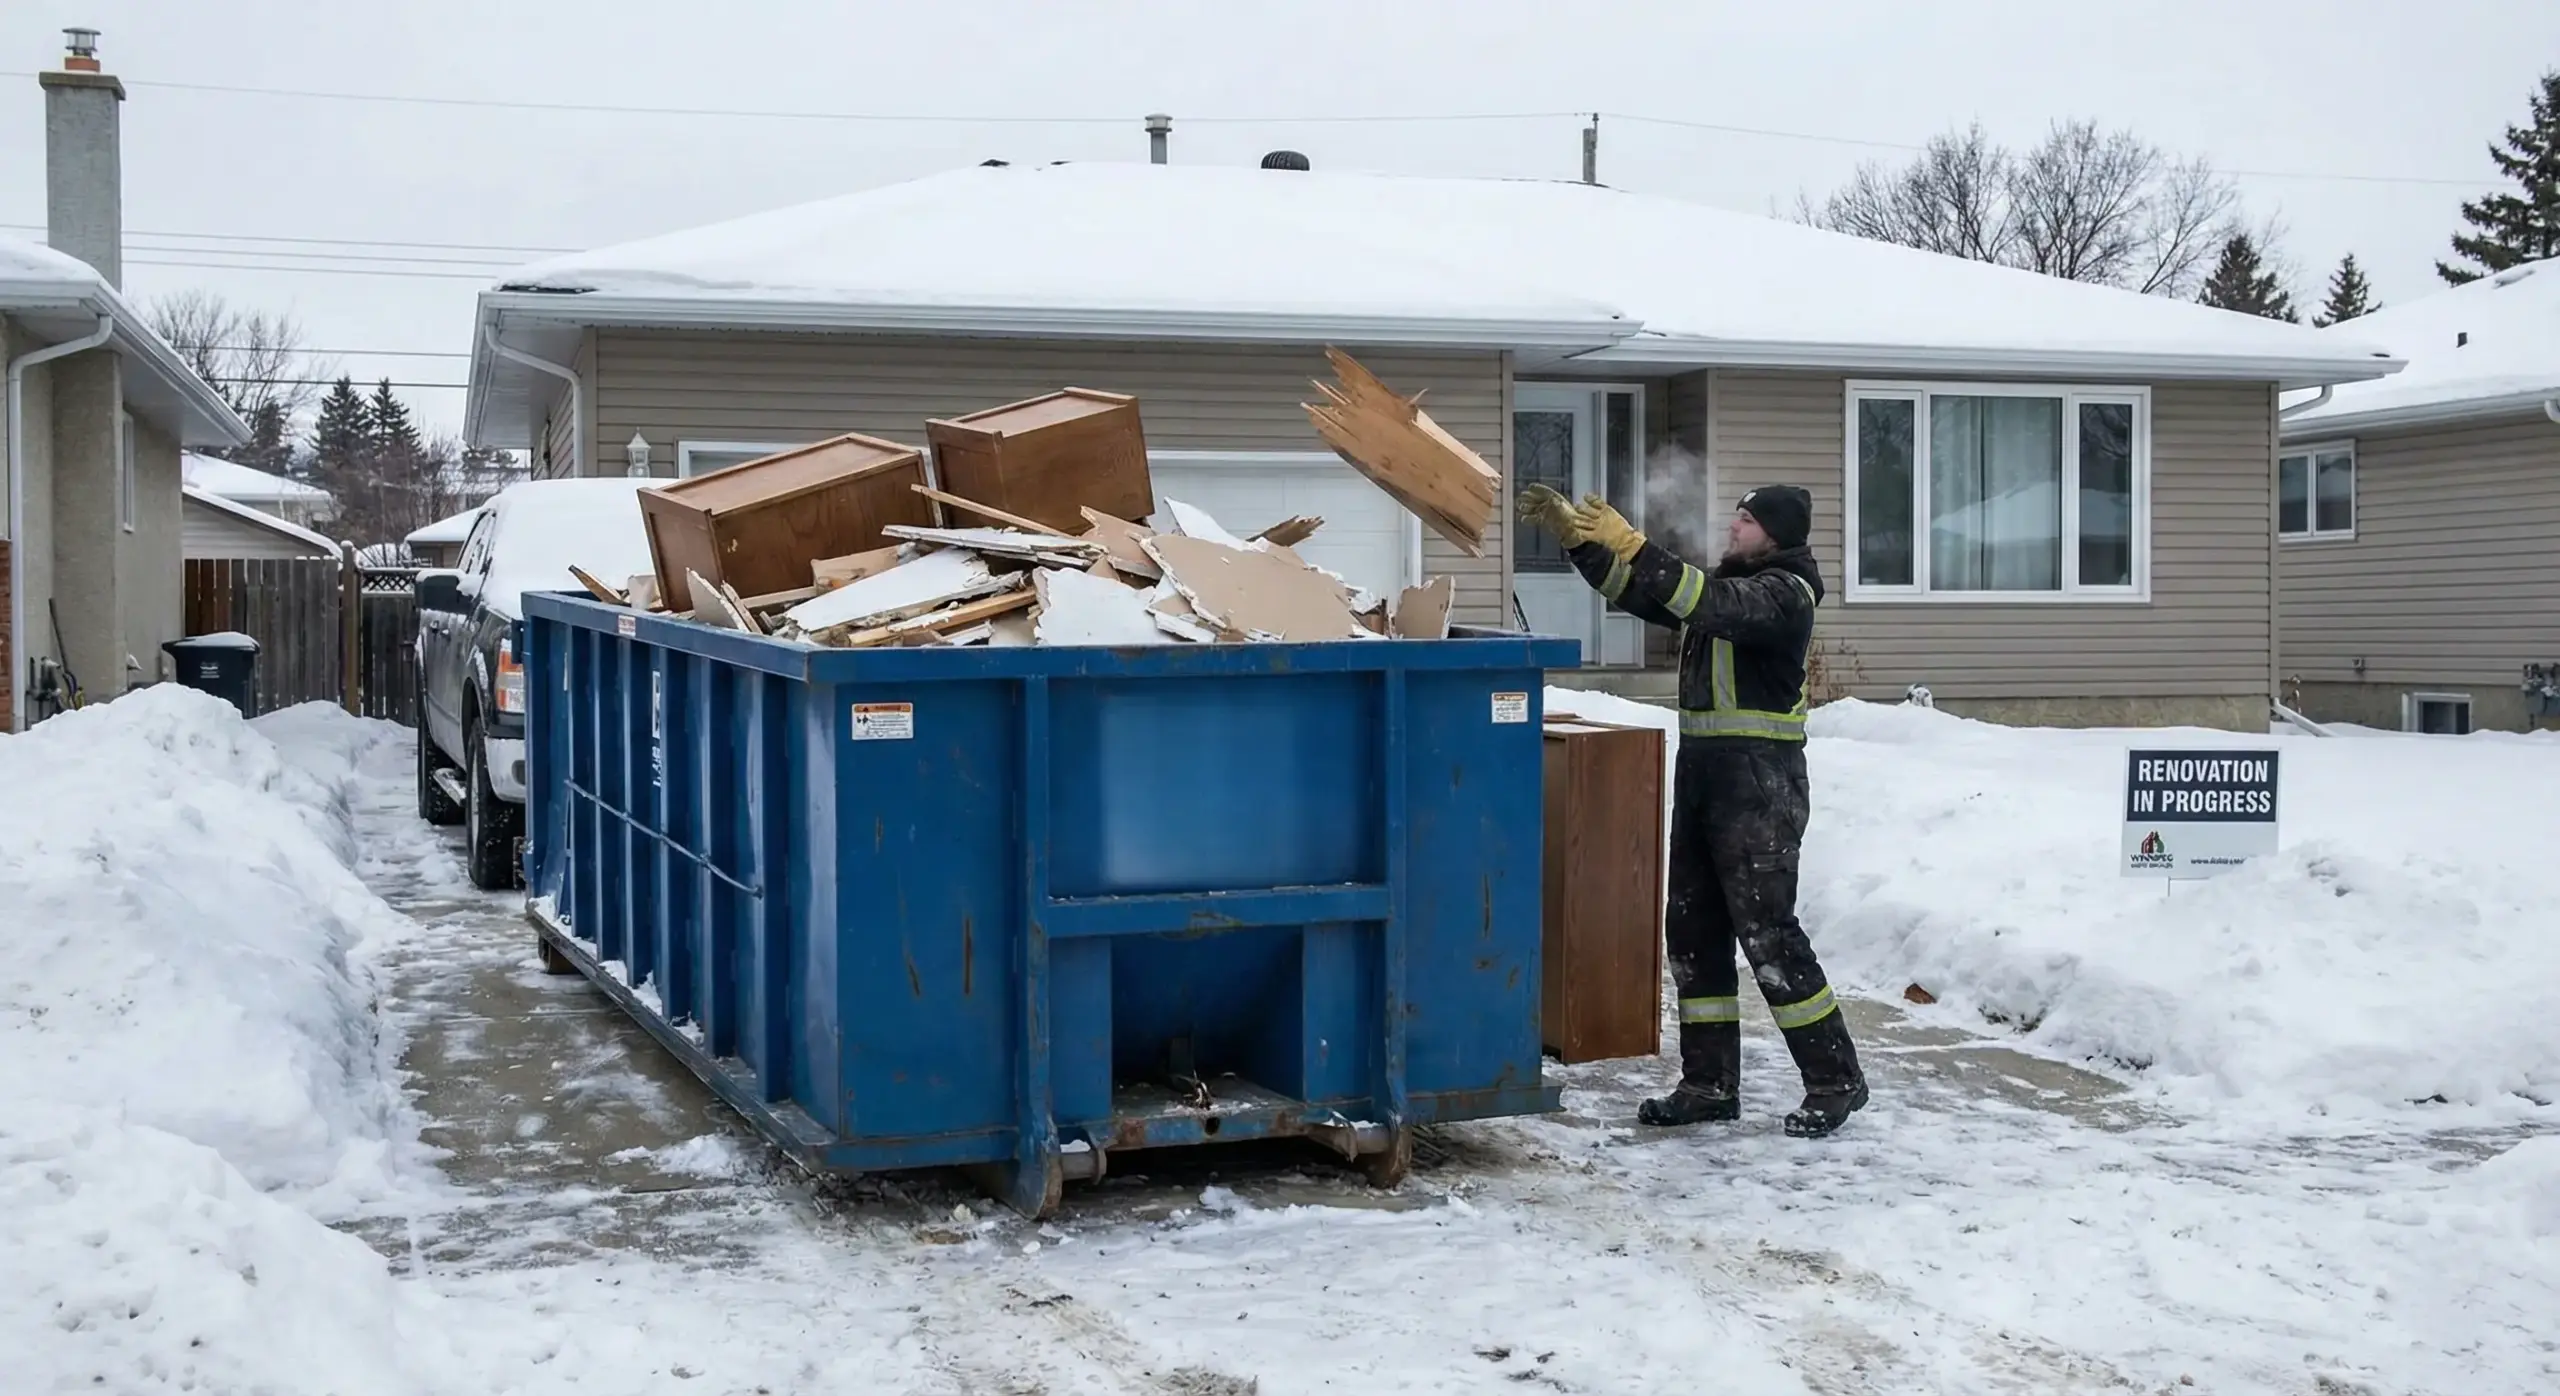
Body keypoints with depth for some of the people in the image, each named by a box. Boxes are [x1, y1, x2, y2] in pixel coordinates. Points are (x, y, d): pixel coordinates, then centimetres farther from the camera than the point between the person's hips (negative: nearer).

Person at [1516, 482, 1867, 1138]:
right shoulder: (1723, 583, 19)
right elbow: (1635, 594, 20)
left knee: (1767, 931, -10)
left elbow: (1713, 606, -26)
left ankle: (1835, 1080, 0)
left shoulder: (1785, 591, -9)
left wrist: (1632, 546, -30)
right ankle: (1711, 1084, 15)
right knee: (1693, 929, 9)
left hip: (1759, 776, -9)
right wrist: (1575, 536, 8)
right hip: (1702, 768, 9)